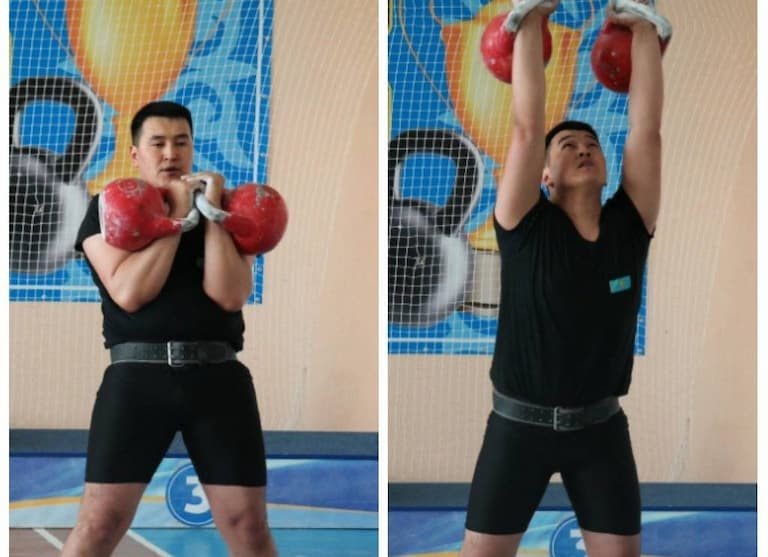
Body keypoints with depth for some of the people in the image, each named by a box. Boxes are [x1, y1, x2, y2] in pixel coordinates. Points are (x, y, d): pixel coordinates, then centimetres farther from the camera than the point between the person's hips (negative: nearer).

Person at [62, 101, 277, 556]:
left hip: (217, 375, 2)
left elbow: (229, 295, -4)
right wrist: (177, 215, -6)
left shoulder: (224, 214, 13)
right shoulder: (108, 209, 8)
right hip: (138, 374, -2)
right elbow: (129, 293, -9)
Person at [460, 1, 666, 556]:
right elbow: (527, 127, -14)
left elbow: (647, 129, -6)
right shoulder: (527, 226, -8)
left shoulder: (629, 225, 0)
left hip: (599, 426, 3)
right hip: (519, 422, -2)